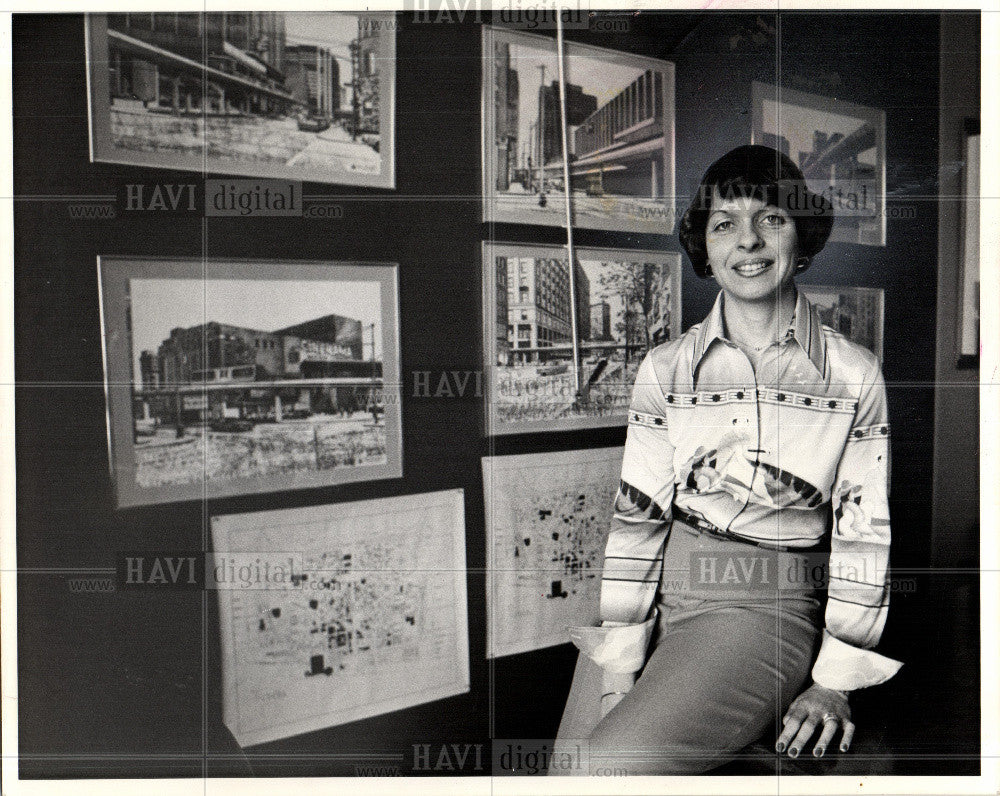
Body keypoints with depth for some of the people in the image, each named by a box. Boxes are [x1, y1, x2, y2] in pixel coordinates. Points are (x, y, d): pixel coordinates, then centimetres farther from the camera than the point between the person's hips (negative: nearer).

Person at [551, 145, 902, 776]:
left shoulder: (855, 374, 2)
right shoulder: (665, 368, 5)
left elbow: (864, 532, 3)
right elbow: (635, 516, 2)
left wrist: (835, 683, -2)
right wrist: (619, 669, -4)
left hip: (766, 606, -2)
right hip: (658, 593, 3)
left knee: (606, 767, -22)